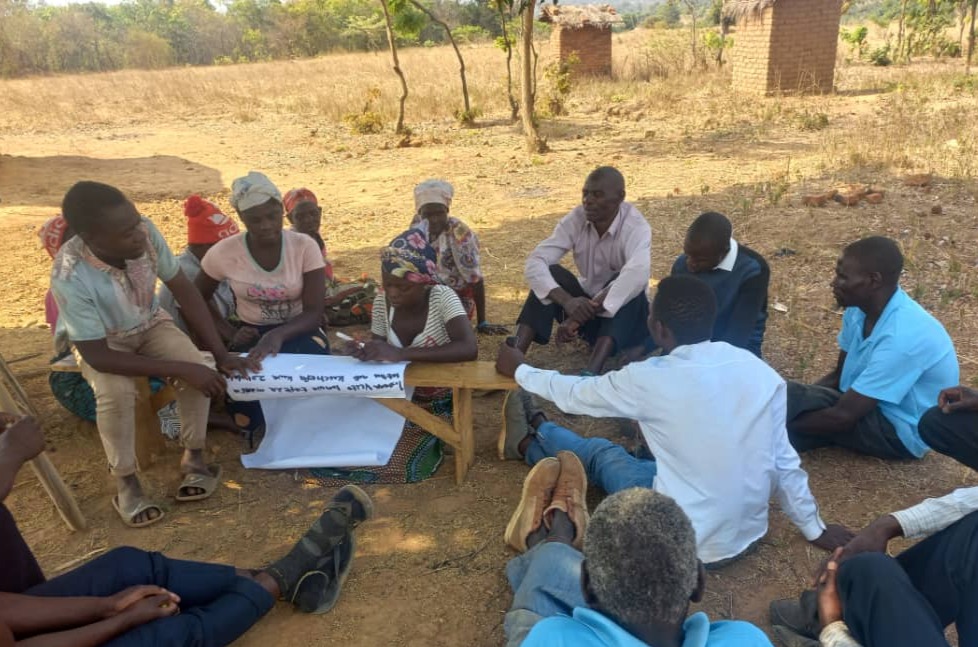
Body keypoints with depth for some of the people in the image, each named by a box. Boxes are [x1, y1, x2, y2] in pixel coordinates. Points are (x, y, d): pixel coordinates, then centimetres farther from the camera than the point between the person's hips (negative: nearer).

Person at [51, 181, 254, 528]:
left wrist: (221, 354, -19)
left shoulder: (146, 232, -28)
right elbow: (98, 356, -30)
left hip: (149, 323, 3)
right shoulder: (70, 277, -36)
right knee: (116, 392, -32)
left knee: (197, 365, -24)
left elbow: (184, 290, -14)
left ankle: (193, 457, -3)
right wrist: (179, 369, -35)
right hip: (100, 341, -3)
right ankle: (126, 482, -8)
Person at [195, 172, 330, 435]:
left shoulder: (305, 246, -13)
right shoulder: (224, 252, -10)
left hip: (298, 332, -1)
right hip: (250, 335, 1)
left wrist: (279, 334, -37)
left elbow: (314, 314, -16)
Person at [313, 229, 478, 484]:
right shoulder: (382, 302, -5)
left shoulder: (443, 298, -20)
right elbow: (381, 350, 6)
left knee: (393, 463, -25)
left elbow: (469, 348, -36)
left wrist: (401, 353, -41)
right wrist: (367, 352, -20)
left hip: (438, 404, -5)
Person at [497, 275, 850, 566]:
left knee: (601, 454, 17)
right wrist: (815, 528, 16)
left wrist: (520, 370, 14)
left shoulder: (650, 378, -21)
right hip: (748, 535, 5)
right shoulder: (761, 371, -8)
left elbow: (573, 393, -4)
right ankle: (539, 434, 44)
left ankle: (527, 444, 45)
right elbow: (783, 462, 0)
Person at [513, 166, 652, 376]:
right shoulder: (576, 219, -12)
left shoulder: (636, 227, -24)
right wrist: (567, 301, -40)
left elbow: (637, 275, -44)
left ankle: (591, 373, -50)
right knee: (550, 274, -22)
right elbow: (535, 262, -22)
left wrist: (581, 316, -49)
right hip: (586, 306, 3)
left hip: (626, 315, -3)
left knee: (628, 286, -34)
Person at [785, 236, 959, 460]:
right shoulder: (860, 308, -7)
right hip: (868, 405, 8)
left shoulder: (901, 337, -33)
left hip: (900, 431, -8)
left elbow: (843, 416, -30)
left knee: (787, 399, -24)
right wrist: (804, 397, -9)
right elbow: (839, 375, 6)